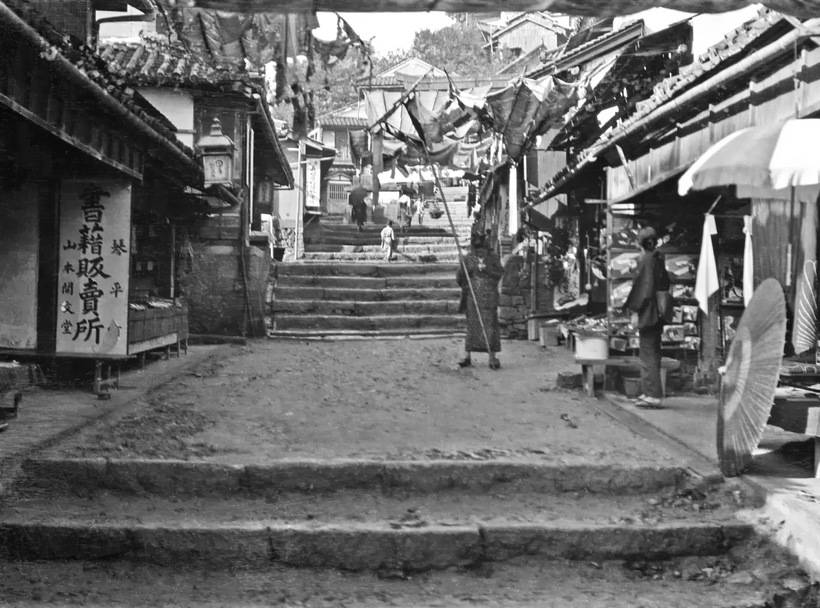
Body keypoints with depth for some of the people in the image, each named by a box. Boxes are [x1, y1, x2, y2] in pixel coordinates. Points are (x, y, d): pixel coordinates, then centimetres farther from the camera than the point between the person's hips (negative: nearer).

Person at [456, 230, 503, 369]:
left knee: (490, 325, -4)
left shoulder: (492, 257, 2)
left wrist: (486, 269, -14)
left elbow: (500, 273, -3)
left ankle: (492, 357, -1)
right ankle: (467, 356, 8)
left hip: (488, 296, -1)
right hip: (472, 296, 1)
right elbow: (459, 278, 9)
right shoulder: (468, 259, 5)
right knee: (472, 325, 4)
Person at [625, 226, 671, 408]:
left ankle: (654, 395, -8)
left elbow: (644, 287, -17)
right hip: (658, 314, 9)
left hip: (647, 312, -9)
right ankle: (651, 392, 19)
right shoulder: (659, 260, 11)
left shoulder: (646, 261, -13)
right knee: (652, 352, 14)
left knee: (648, 352, -6)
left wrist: (635, 311, -13)